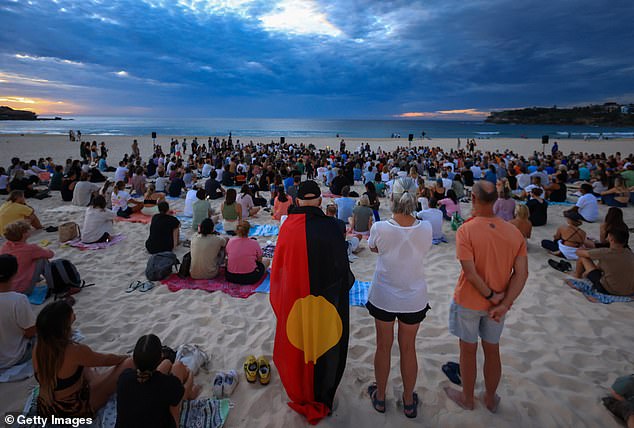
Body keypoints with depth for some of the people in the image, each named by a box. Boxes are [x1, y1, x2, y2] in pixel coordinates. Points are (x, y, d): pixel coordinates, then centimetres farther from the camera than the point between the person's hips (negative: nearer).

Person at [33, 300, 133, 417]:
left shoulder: (38, 348, -13)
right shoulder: (74, 352, -31)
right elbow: (106, 360, -10)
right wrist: (125, 357, 6)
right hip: (74, 413, -7)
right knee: (129, 364, -2)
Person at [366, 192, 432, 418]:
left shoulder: (380, 228, -19)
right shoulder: (426, 228, -15)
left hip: (383, 297, -1)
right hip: (414, 298, 1)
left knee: (383, 347, 17)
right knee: (408, 348, 17)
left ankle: (380, 397, 36)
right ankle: (409, 401, 35)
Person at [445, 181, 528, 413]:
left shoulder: (466, 230, -21)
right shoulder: (514, 232, -7)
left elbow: (470, 273, -25)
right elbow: (522, 273, -10)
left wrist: (492, 296, -12)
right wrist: (504, 304, -12)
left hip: (469, 302, -4)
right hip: (497, 303, 4)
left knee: (468, 350, 15)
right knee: (492, 350, 21)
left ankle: (467, 398, 34)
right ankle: (491, 398, 40)